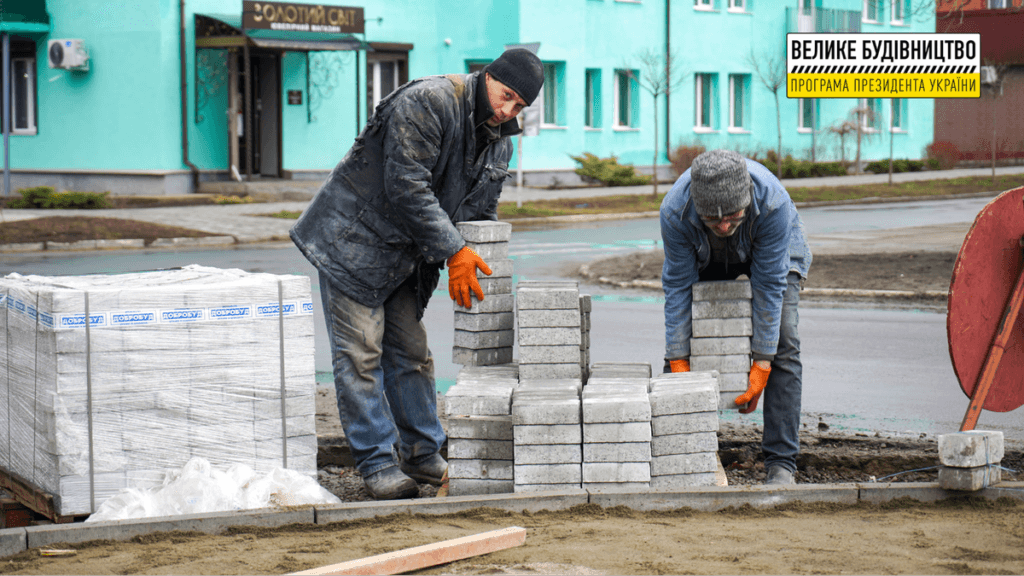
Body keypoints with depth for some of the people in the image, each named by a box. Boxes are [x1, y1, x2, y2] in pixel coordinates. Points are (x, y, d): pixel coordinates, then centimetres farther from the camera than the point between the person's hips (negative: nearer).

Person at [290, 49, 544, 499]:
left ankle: (422, 454, 21)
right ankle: (378, 463, -4)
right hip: (353, 239, -8)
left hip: (405, 256, 8)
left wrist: (485, 270, -7)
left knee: (410, 351, 12)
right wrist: (453, 252, -29)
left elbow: (478, 213, 10)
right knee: (360, 352, -8)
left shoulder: (499, 144, 5)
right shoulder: (428, 102, -22)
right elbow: (406, 186, -28)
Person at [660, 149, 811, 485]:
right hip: (704, 258, 2)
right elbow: (678, 288, -27)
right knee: (679, 341, -11)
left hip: (775, 253, -2)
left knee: (783, 343, -19)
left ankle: (781, 463, -16)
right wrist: (679, 364, -28)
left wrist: (761, 366, -31)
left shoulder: (773, 202, -41)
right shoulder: (674, 211, -37)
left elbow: (769, 285, -33)